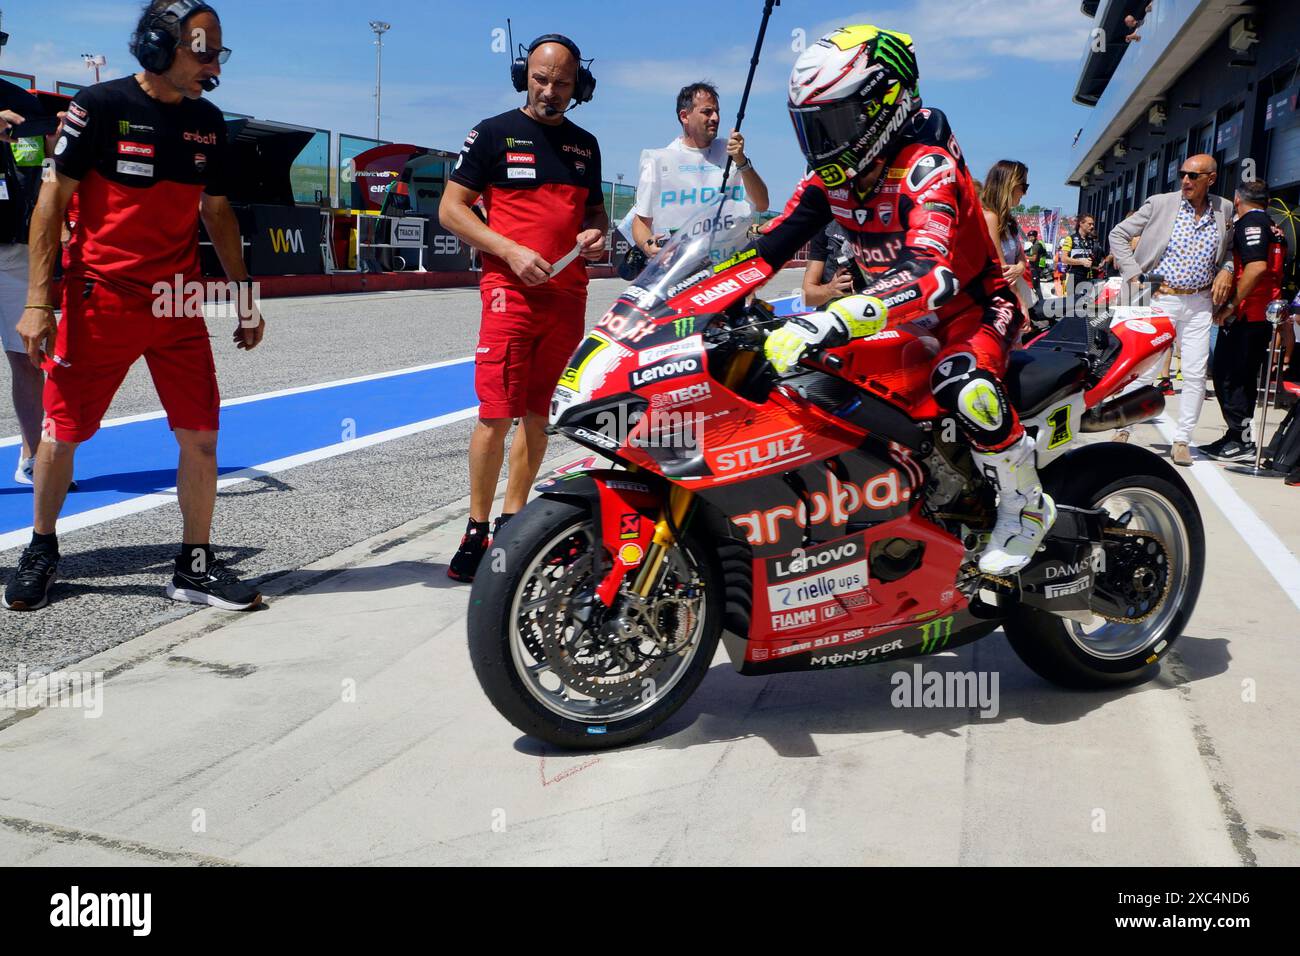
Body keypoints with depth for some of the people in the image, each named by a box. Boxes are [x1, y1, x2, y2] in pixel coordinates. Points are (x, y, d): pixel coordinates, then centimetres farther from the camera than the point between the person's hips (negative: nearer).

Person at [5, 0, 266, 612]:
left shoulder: (208, 122, 7)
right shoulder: (100, 106, -8)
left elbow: (217, 213, 16)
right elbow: (53, 201, -6)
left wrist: (244, 298, 14)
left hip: (178, 305, 4)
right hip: (99, 301, -4)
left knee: (201, 434, -1)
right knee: (61, 434, 4)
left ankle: (194, 567, 11)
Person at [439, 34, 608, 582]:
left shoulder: (585, 145, 17)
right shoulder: (494, 134, 3)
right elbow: (450, 208, -1)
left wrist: (595, 233, 4)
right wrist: (512, 251, -13)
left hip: (568, 293, 5)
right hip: (511, 289, -5)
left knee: (540, 412, 8)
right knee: (497, 412, -10)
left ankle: (513, 521, 18)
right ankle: (476, 530, -1)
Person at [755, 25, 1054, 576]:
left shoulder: (927, 164, -26)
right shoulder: (833, 176, -2)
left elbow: (930, 273, -44)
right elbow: (770, 245, -8)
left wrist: (834, 321, -59)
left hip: (972, 305, -8)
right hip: (899, 314, 8)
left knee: (963, 386, -37)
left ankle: (1026, 508, -12)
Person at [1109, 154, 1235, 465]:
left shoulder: (1225, 210, 6)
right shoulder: (1160, 204, -4)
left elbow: (1232, 249, 21)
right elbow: (1118, 234, 1)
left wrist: (1226, 270, 0)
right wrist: (1133, 274, -7)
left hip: (1200, 303, 3)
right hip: (1160, 299, -3)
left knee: (1195, 375, 1)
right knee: (1143, 370, -2)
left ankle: (1181, 441, 10)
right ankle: (1122, 430, 14)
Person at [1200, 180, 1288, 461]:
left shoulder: (1249, 223, -10)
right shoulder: (1274, 228, 19)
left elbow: (1256, 266, -24)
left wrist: (1231, 305, -20)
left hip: (1245, 315, -9)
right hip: (1265, 315, 9)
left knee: (1227, 376, -5)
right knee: (1243, 379, 13)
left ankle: (1241, 440, -5)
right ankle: (1237, 438, 17)